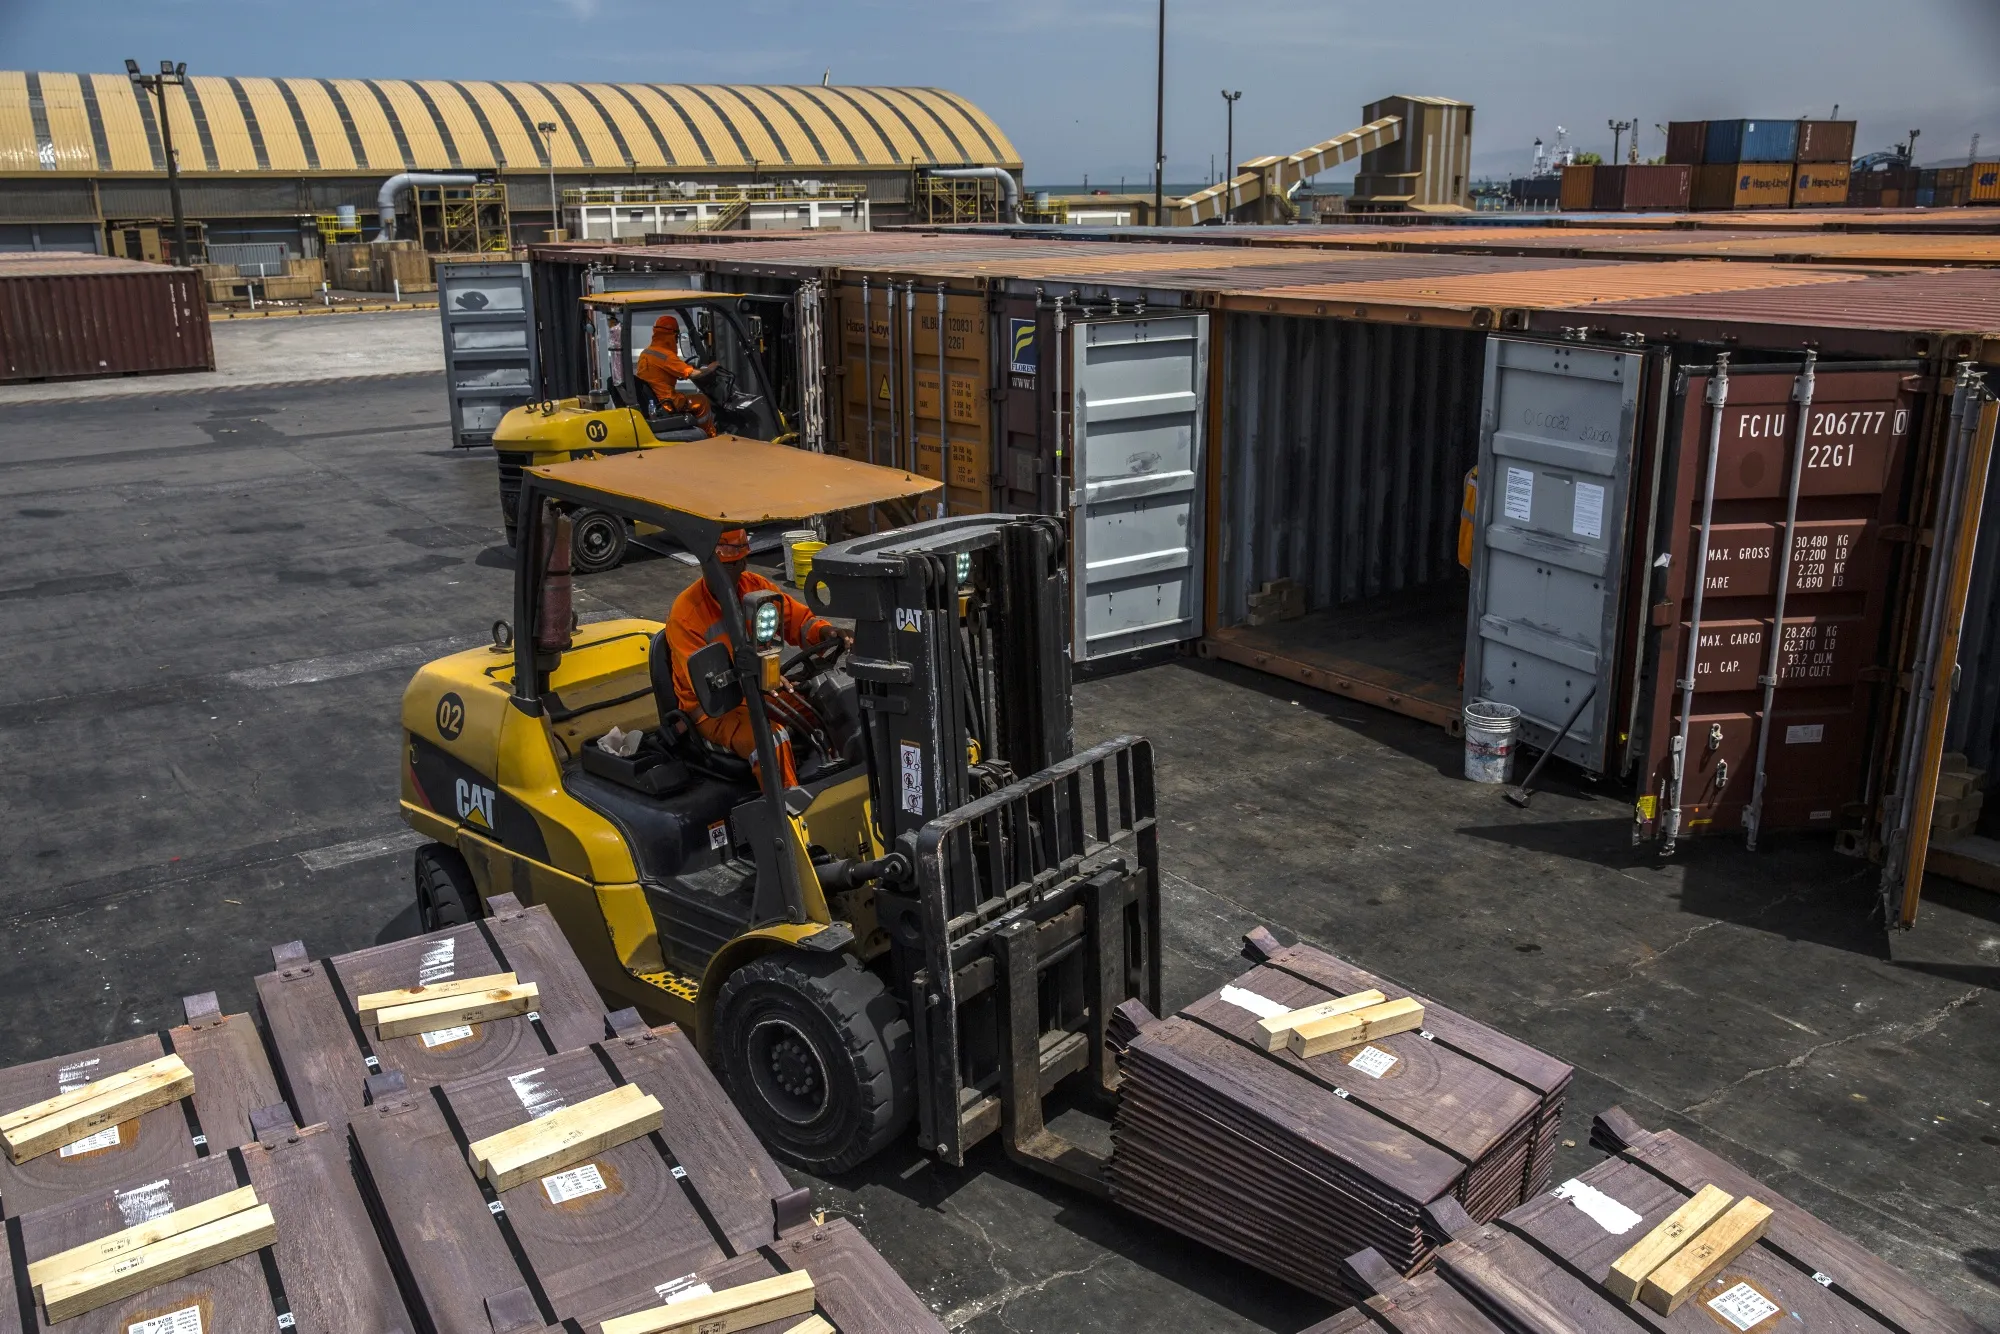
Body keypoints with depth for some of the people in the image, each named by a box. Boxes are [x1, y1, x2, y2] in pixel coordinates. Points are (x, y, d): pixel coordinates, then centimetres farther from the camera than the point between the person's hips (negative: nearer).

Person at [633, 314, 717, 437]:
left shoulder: (645, 353, 7)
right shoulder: (665, 355, -20)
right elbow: (694, 374, -18)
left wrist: (682, 374, 16)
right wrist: (710, 369, -1)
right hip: (665, 404, -9)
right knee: (702, 400, 7)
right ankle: (710, 437, 20)